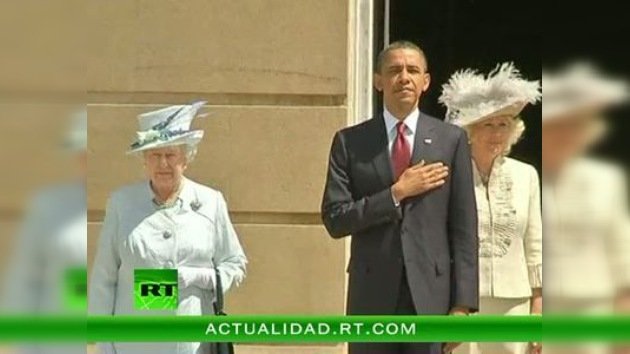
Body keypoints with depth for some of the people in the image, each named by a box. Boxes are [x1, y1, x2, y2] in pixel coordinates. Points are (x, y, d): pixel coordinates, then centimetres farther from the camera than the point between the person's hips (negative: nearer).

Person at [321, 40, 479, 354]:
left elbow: (464, 228, 2)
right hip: (373, 296, 0)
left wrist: (463, 304, -4)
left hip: (431, 293, 0)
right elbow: (334, 220, -2)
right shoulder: (350, 142, 5)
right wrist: (397, 193, -11)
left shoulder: (451, 140, 5)